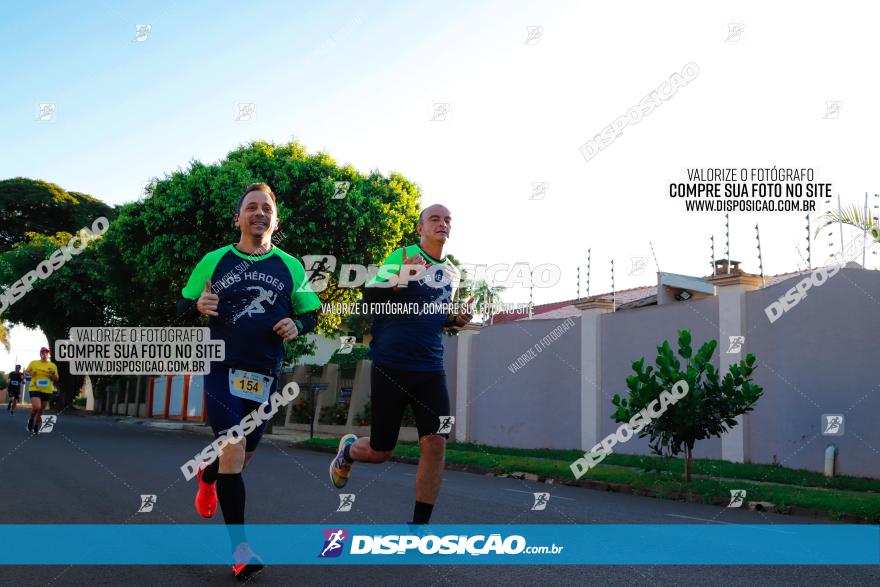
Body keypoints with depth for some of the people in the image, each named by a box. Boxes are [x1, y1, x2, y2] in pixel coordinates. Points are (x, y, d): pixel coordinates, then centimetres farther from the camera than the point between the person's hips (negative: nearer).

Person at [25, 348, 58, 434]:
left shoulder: (53, 366, 6)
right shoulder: (33, 363, 3)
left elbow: (56, 380, 9)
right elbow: (26, 372, 15)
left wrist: (52, 374, -11)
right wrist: (30, 373, -7)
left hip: (47, 391, 3)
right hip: (35, 389, -2)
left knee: (41, 410, 8)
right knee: (36, 407, -21)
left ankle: (36, 426, 28)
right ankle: (31, 420, 9)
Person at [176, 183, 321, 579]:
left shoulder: (291, 268, 7)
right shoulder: (214, 261, 5)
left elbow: (311, 312, 15)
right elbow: (183, 305, 10)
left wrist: (297, 325, -8)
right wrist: (198, 306, -13)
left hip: (265, 377, 3)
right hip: (222, 370, -3)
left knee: (244, 456, 14)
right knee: (233, 450, -17)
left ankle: (207, 476, 50)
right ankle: (240, 546, -9)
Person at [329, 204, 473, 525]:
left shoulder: (452, 273, 14)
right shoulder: (401, 256, -4)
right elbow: (369, 297, -10)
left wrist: (457, 319, 6)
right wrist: (398, 282, -28)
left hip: (431, 369, 4)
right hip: (390, 366, -4)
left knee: (435, 443, -12)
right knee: (379, 452, 5)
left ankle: (419, 524, 1)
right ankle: (348, 449, 42)